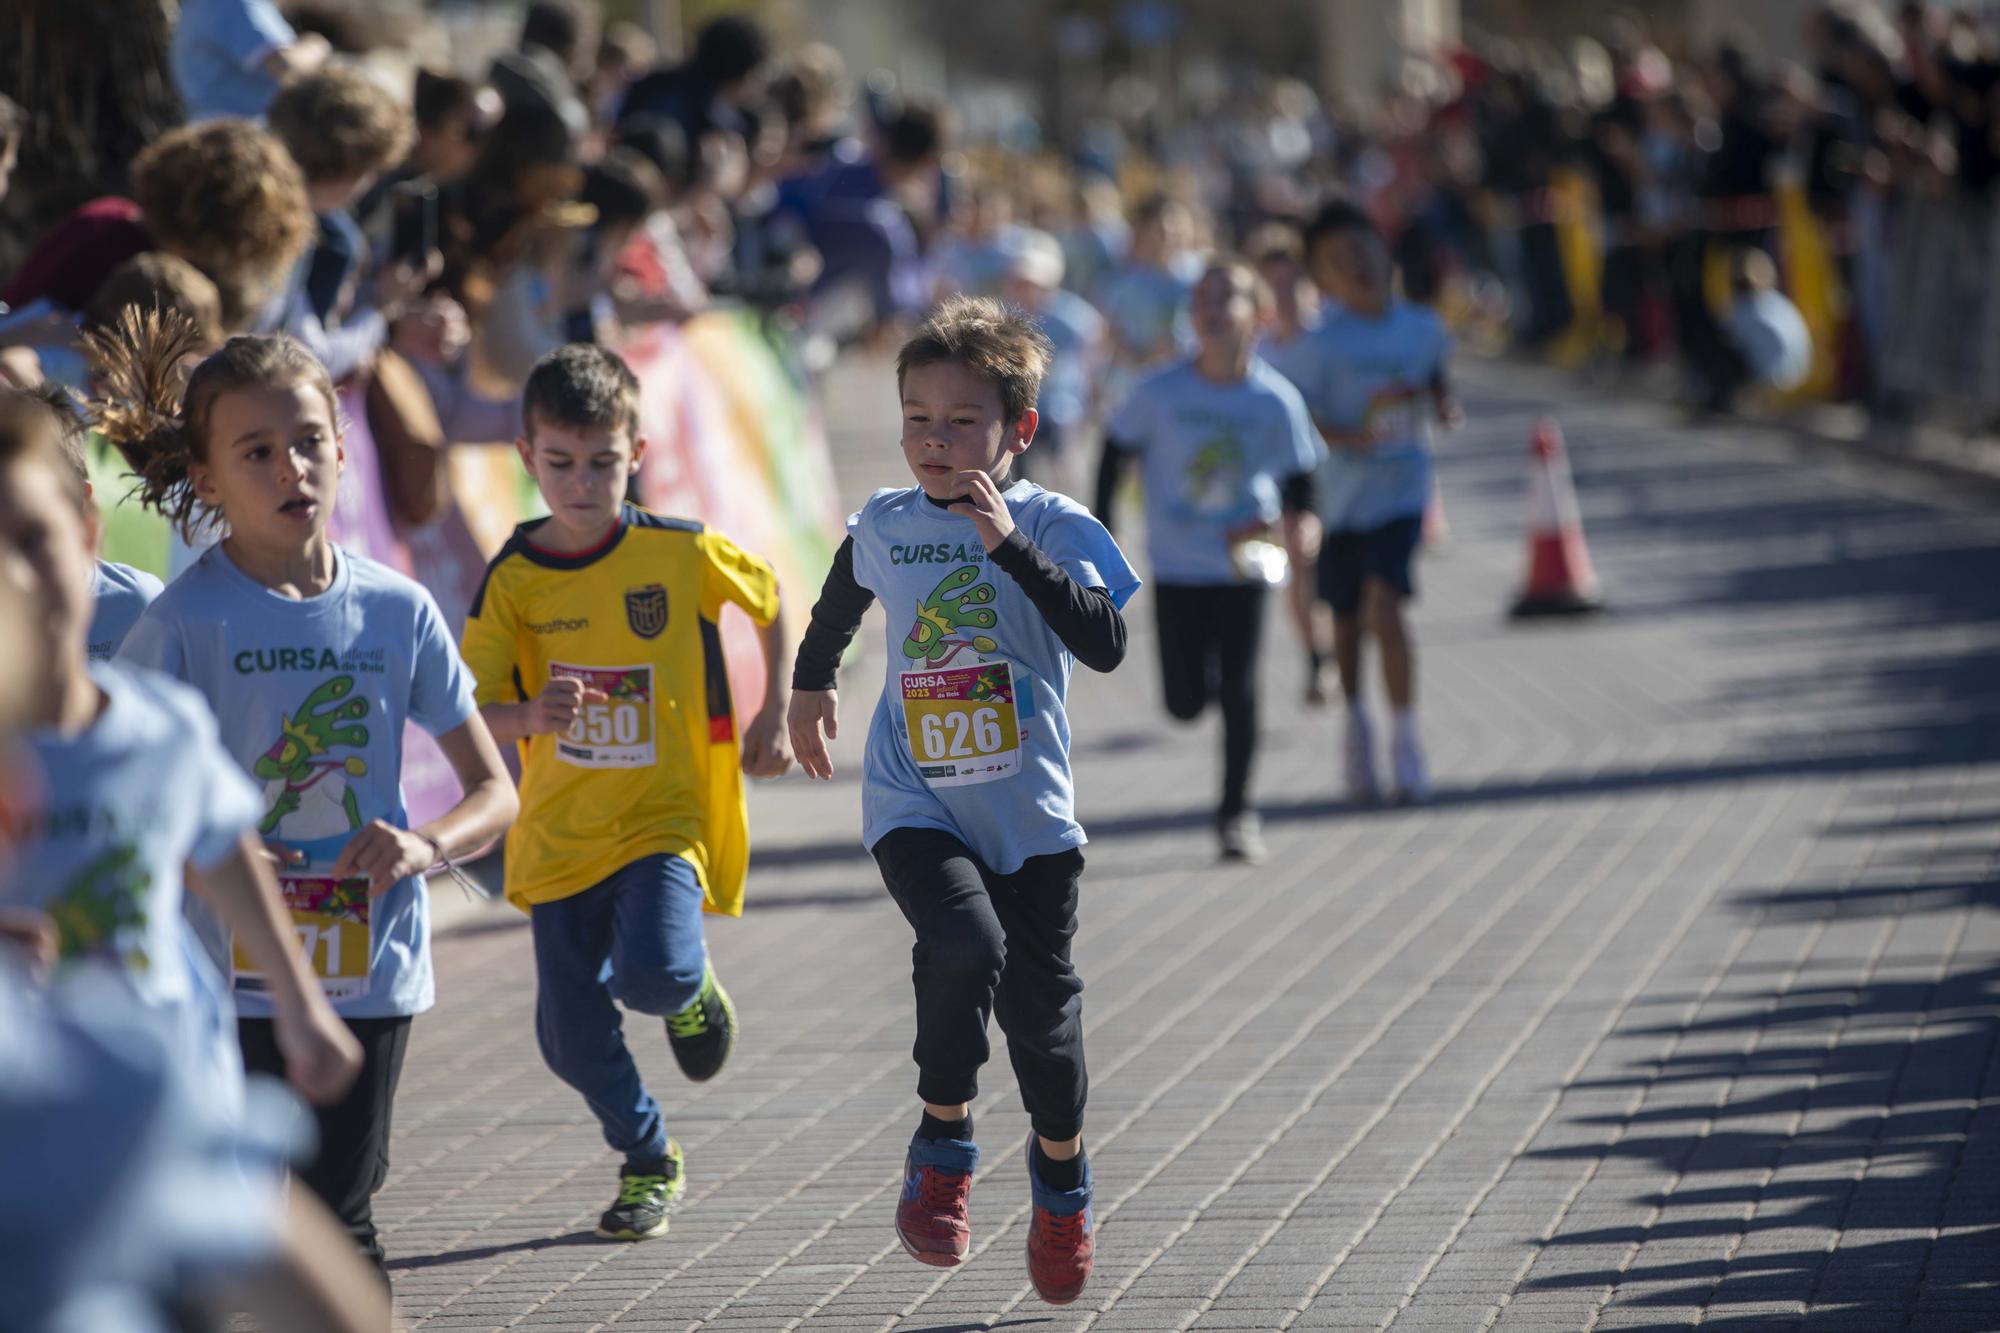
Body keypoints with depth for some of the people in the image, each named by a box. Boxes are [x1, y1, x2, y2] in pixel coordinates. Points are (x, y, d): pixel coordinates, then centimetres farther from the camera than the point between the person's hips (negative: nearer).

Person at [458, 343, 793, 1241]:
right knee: (571, 1037, 3)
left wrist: (773, 714, 8)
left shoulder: (681, 552, -8)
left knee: (653, 974, -27)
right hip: (560, 831, 3)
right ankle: (650, 1164, 29)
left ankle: (691, 989, 11)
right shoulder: (513, 578, -6)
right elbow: (471, 709, -10)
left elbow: (771, 602, 11)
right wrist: (529, 716, -31)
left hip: (664, 816, -2)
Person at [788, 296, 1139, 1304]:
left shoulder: (1052, 528, -7)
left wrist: (1009, 546, -29)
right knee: (962, 948, -26)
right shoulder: (883, 526, 2)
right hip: (914, 805, 0)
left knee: (1038, 1001, 7)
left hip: (1029, 814, 0)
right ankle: (943, 1147, -5)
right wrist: (810, 686, 39)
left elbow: (1104, 645, -23)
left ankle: (1062, 1173, 35)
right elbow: (839, 605, 25)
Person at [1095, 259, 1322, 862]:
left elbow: (1298, 476, 2)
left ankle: (1236, 812, 10)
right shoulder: (1162, 392, -9)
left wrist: (1302, 523, -17)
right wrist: (1102, 534, 3)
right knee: (1185, 702, -1)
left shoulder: (1276, 400, -8)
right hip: (1176, 563, 1)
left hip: (1244, 559, -1)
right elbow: (1115, 451, 4)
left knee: (1238, 688, -5)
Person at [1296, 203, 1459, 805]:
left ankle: (1404, 738, -6)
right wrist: (1354, 435, -27)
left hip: (1400, 489, 0)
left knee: (1384, 609, -17)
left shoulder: (1423, 326, 2)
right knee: (1347, 620, 12)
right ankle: (1357, 721, 38)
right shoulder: (1323, 343, -8)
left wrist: (1444, 403, 0)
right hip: (1341, 494, 0)